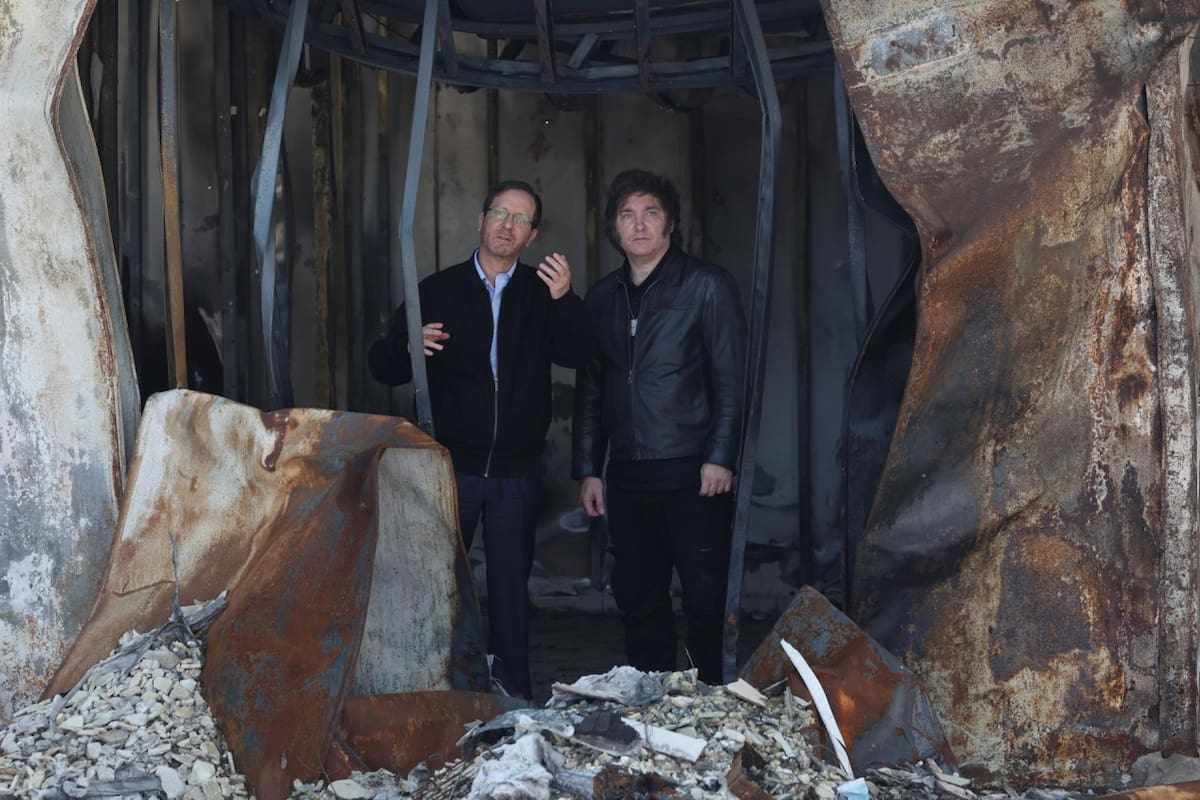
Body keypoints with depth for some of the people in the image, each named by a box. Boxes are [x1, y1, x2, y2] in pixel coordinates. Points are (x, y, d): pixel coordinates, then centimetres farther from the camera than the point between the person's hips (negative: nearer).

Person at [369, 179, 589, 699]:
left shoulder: (541, 294, 7)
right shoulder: (438, 291, 5)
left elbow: (574, 354, -10)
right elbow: (381, 366, 2)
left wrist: (565, 301, -26)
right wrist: (410, 349, -20)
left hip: (518, 470, 1)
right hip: (452, 463, -1)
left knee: (511, 583, 9)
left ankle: (512, 691, 20)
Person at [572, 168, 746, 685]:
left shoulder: (706, 285, -1)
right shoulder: (602, 297, 14)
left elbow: (731, 378, -5)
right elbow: (589, 390, 17)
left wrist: (720, 457, -13)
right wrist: (588, 469, 12)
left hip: (692, 472, -5)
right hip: (627, 476, 5)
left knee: (705, 600, -1)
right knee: (637, 598, 10)